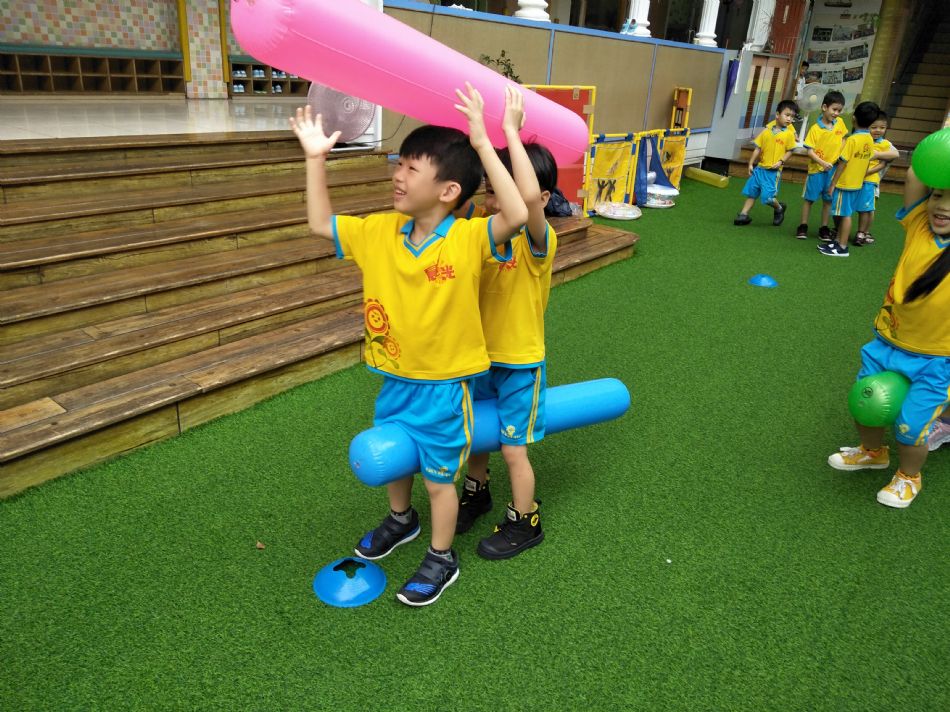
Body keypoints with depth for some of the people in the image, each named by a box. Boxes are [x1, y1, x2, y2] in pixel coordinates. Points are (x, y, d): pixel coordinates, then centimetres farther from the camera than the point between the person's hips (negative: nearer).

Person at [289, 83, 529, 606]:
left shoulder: (467, 239, -22)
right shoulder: (380, 232, -5)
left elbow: (516, 215, -39)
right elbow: (320, 224, 6)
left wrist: (481, 143, -39)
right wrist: (316, 158, -1)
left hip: (444, 385, -6)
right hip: (394, 379, 6)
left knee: (438, 478, 12)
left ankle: (441, 559, 38)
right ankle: (401, 520, 58)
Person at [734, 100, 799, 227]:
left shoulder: (789, 133, -4)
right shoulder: (767, 130, 2)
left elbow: (789, 150, 0)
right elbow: (758, 148, 7)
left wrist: (781, 161, -15)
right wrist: (751, 164, 6)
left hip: (773, 171, -3)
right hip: (760, 167, 4)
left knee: (768, 197, -8)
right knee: (751, 192, 8)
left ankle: (779, 209, 21)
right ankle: (744, 215, 19)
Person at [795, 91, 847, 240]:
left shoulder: (840, 123, 2)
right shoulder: (815, 128, -12)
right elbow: (810, 151, -14)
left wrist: (842, 154, 2)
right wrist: (823, 163, -24)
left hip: (834, 168, 4)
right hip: (817, 168, -4)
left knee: (828, 199, 8)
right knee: (809, 198, 6)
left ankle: (824, 228, 16)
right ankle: (803, 226, 16)